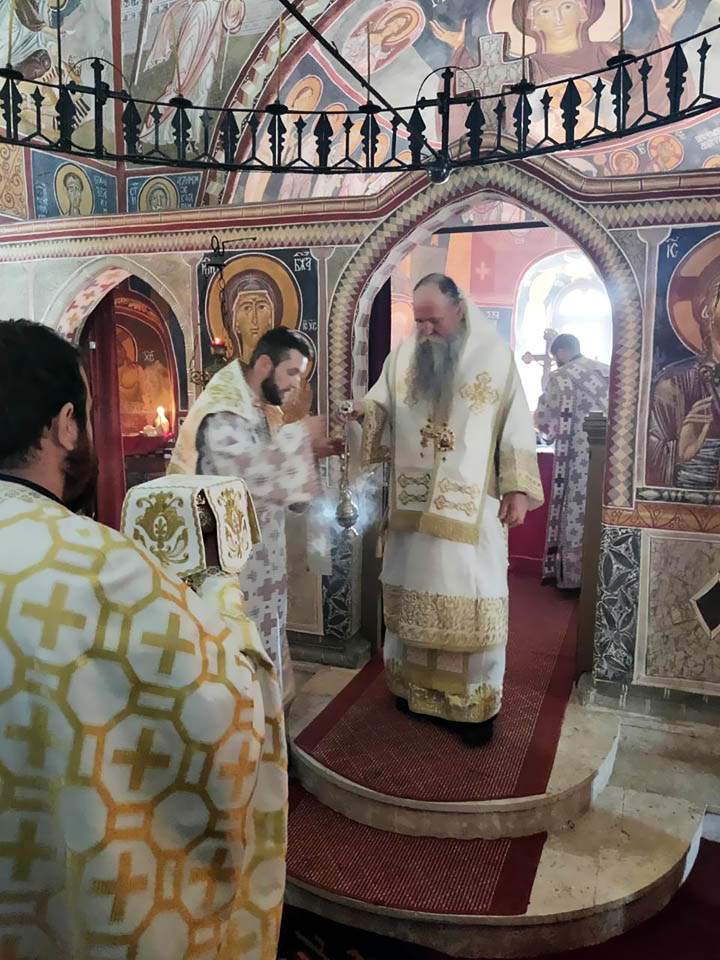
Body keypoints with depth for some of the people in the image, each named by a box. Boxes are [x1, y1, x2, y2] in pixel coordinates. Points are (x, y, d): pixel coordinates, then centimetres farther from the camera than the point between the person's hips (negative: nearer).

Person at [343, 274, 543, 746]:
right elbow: (383, 407, 9)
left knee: (475, 600, 1)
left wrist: (519, 487, -8)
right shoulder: (403, 355, 5)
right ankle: (412, 682, 31)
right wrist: (364, 410, -16)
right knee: (412, 589, 12)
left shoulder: (496, 354, -3)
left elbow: (516, 424, -2)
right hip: (413, 504, 3)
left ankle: (478, 702, 15)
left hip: (473, 506, -3)